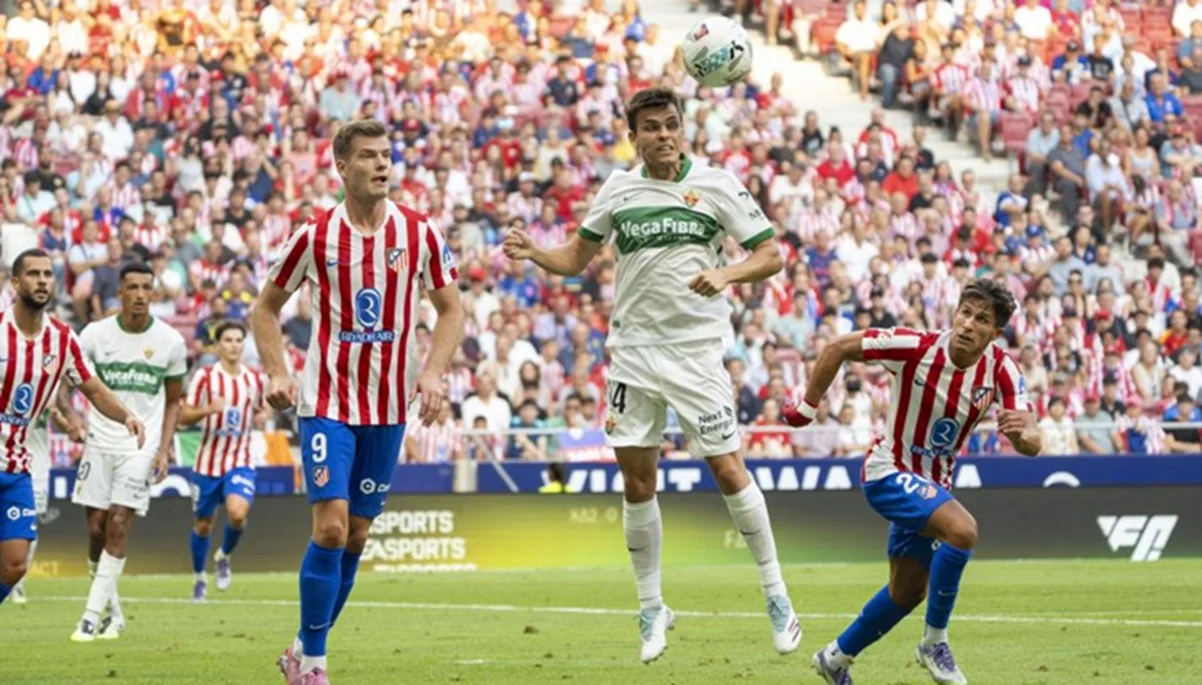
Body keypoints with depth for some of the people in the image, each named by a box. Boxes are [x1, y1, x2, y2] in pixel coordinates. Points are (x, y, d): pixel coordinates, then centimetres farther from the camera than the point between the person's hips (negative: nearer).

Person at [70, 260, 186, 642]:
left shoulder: (170, 342, -1)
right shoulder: (96, 334, -3)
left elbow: (173, 401, 10)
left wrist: (164, 449, 1)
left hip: (142, 445, -1)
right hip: (100, 441, 2)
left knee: (119, 525, -13)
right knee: (96, 527, 2)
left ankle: (93, 614, -12)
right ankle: (113, 612, 18)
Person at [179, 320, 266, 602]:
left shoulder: (256, 380, 4)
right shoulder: (204, 377, -6)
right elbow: (183, 416, -7)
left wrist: (260, 417, -4)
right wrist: (208, 409, -26)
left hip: (240, 461, 1)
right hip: (208, 460, -1)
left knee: (237, 513, -23)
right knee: (202, 524, 8)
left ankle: (224, 557, 7)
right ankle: (199, 577, 31)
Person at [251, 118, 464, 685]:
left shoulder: (419, 233, -1)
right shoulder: (315, 235, -4)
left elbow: (451, 309, 8)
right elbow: (266, 307, 7)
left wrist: (432, 373, -7)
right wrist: (277, 373, -7)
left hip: (389, 405, 3)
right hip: (327, 400, -3)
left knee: (356, 535, 6)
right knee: (331, 526, -15)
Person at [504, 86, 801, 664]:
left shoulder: (716, 185, -3)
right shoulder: (617, 189, 5)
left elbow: (770, 254, -2)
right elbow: (577, 258, 13)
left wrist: (726, 275, -21)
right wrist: (534, 254, -7)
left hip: (697, 350, -3)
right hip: (633, 351, 3)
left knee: (727, 470, -5)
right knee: (637, 481, 3)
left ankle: (775, 593, 9)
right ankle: (651, 607, 16)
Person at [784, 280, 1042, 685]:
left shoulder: (1000, 370, -14)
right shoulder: (917, 348, -25)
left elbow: (1031, 444, -23)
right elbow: (838, 348, -16)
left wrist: (1022, 431, -47)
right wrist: (808, 407, -10)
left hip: (932, 482, 7)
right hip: (890, 472, -6)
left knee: (908, 591, 19)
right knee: (962, 529, -31)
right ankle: (934, 642, -15)